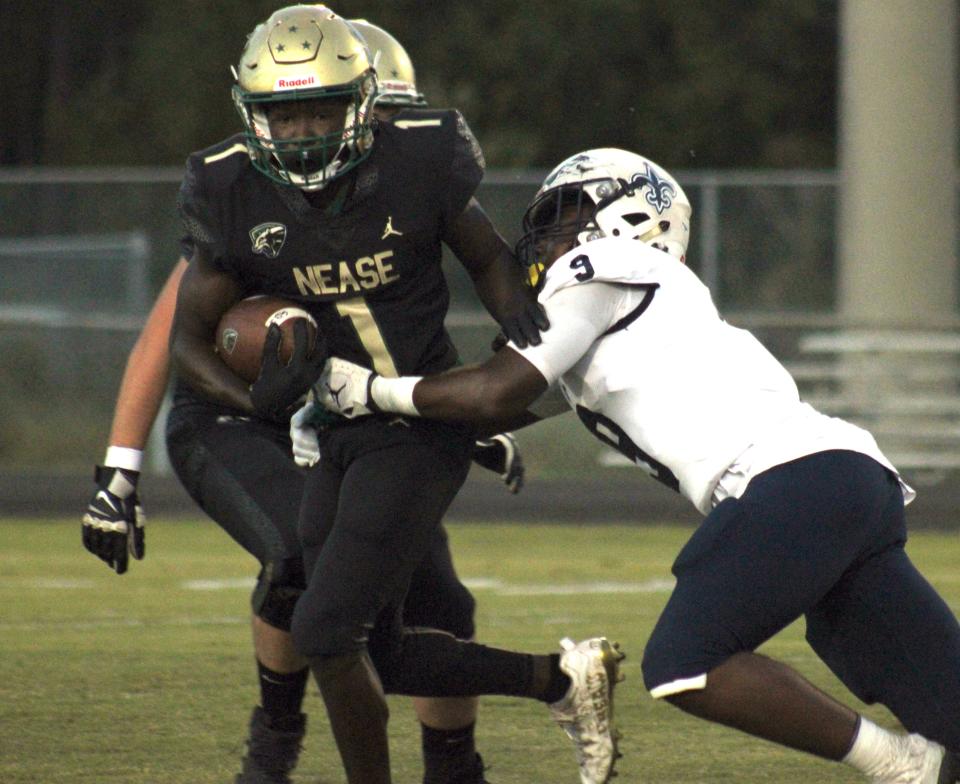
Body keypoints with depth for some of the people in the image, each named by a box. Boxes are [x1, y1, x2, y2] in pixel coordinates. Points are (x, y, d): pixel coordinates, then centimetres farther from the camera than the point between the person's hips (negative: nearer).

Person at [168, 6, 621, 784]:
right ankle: (561, 679, 29)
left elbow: (488, 258, 3)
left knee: (327, 631, -14)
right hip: (337, 436, 5)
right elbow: (189, 337, -1)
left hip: (421, 432, -5)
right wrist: (257, 400, -21)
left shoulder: (417, 165, -16)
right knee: (376, 656, 12)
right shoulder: (238, 198, -9)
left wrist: (518, 317, -18)